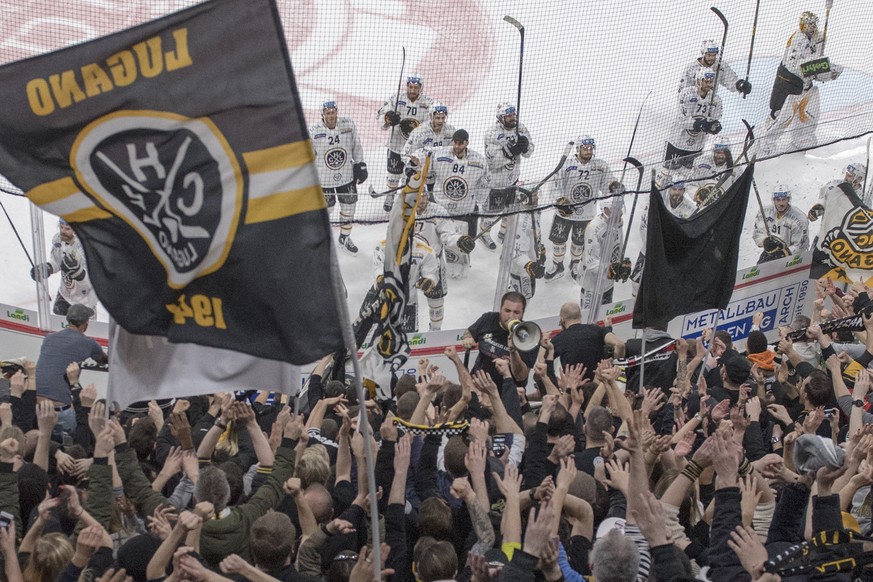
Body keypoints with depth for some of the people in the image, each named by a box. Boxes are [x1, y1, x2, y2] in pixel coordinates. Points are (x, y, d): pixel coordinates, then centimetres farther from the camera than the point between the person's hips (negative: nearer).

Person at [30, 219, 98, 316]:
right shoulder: (58, 239, -12)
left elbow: (92, 280, -34)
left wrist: (76, 270, -49)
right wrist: (47, 267, -11)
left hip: (85, 298, -7)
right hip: (65, 293, 7)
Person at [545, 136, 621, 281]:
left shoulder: (600, 166, -8)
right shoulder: (568, 164, -12)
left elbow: (606, 185, -8)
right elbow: (558, 185, -8)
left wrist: (613, 186, -30)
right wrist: (561, 200, -21)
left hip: (586, 214, 1)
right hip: (565, 211, 0)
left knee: (579, 241, 16)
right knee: (558, 238, 9)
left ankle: (575, 264, 43)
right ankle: (557, 266, 29)